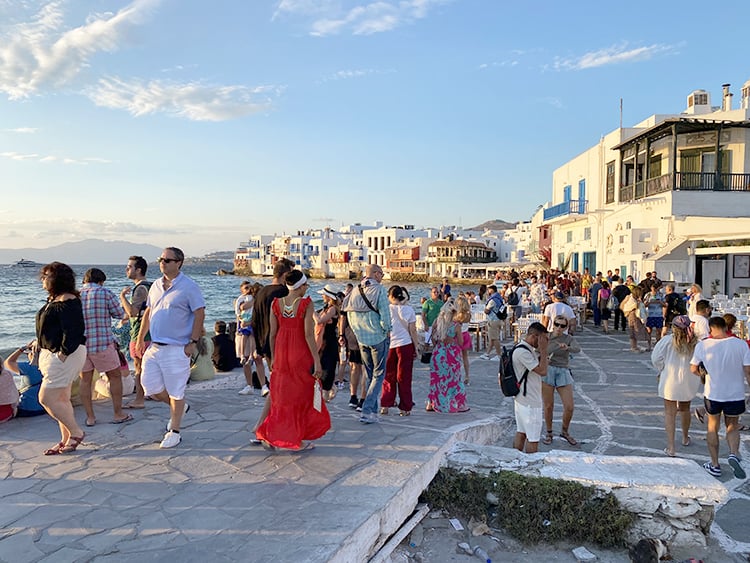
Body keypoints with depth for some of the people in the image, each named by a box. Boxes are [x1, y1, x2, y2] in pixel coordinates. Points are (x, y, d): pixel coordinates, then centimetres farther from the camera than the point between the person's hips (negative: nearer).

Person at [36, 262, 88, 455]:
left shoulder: (67, 301, -18)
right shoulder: (53, 300, 13)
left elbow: (73, 331, -24)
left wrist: (64, 353, -25)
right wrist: (41, 345, 14)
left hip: (65, 355, -10)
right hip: (51, 354, 10)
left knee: (46, 398, -8)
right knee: (61, 399, 13)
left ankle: (76, 433, 4)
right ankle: (66, 440, 21)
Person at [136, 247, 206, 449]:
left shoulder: (188, 287, -9)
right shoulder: (156, 285, 12)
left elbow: (199, 314, -10)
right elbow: (148, 312, 20)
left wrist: (193, 342, -14)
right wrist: (140, 338, 16)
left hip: (176, 348, -7)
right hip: (154, 347, 7)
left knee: (175, 392, 2)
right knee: (150, 386, 7)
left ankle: (174, 432, 17)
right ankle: (179, 407, 33)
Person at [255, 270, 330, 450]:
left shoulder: (276, 303, 1)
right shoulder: (306, 304, -12)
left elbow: (272, 334, 4)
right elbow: (308, 335, -15)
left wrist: (274, 357, 15)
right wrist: (317, 360, -10)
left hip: (281, 353, 4)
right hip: (301, 354, -4)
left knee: (281, 395, 15)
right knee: (303, 395, 10)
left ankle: (270, 436, 14)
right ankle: (301, 439, 16)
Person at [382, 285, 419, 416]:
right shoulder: (409, 309, -2)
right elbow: (412, 331, -2)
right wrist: (416, 347, 5)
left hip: (390, 345, 1)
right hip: (405, 345, -1)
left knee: (389, 376, 12)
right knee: (404, 377, 5)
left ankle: (385, 405, 11)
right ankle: (404, 408, 7)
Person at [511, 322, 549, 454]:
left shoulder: (529, 350, 10)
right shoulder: (522, 352, -23)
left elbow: (540, 364, 16)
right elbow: (542, 371, -23)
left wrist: (542, 349, 3)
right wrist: (543, 349, -18)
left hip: (522, 400, 11)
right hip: (530, 402, -11)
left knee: (521, 433, 17)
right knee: (533, 438, 0)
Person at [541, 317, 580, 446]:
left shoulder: (569, 339, 0)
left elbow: (577, 349, -20)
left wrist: (567, 348, -41)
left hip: (563, 373, 1)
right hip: (547, 372, -1)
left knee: (569, 407, -2)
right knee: (548, 407, 2)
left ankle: (565, 432, 24)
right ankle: (549, 433, 24)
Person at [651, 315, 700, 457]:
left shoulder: (668, 340, -12)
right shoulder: (695, 342, -6)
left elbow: (656, 358, -10)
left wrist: (661, 371, 7)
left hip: (670, 380, -3)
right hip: (688, 382, 3)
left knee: (670, 413, 4)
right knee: (685, 410, 24)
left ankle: (670, 447, 0)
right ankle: (685, 438, 45)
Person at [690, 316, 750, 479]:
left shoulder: (702, 345, -10)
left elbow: (693, 369, -1)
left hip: (713, 394, 0)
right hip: (736, 394, 0)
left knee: (712, 427, 18)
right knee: (733, 427, 20)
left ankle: (715, 465, 24)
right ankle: (734, 454, -6)